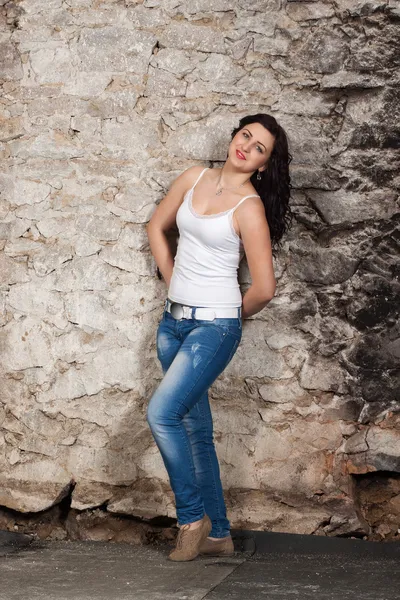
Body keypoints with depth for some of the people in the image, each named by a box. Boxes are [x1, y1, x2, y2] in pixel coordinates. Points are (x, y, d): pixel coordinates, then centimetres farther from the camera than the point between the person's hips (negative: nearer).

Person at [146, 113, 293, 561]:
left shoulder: (250, 208, -12)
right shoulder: (195, 178, 6)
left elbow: (263, 289, -14)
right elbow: (157, 227, 19)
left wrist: (234, 314, 2)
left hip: (213, 326, -7)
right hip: (173, 320, 7)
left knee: (162, 413, -19)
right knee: (196, 431, 10)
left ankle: (193, 519, -2)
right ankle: (218, 534, 20)